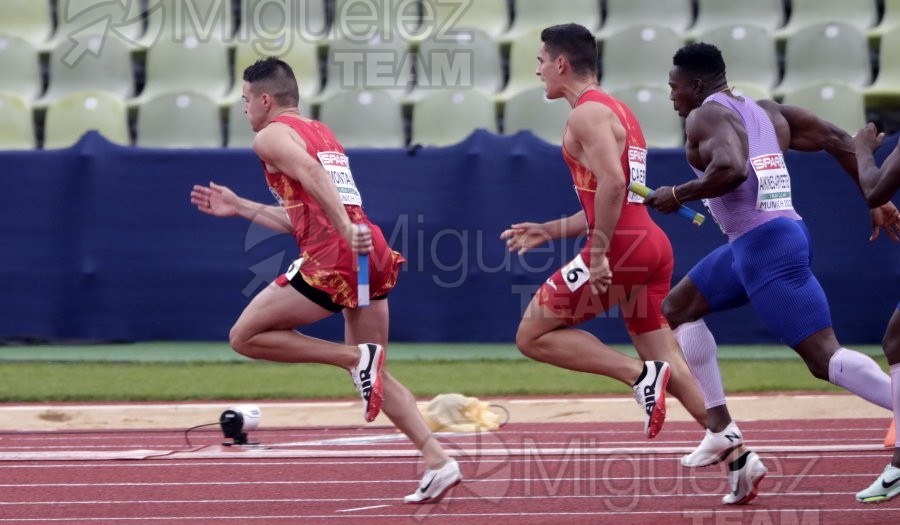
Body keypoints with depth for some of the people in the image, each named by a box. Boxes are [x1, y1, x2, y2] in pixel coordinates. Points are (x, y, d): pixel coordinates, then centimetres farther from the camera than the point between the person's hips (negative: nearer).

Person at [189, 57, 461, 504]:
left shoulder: (272, 135, 2)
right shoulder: (323, 134, 28)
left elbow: (311, 174, -19)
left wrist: (346, 228, -29)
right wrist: (240, 207, 36)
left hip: (333, 258, -8)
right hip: (373, 254, 8)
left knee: (245, 337, 3)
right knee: (374, 377, 15)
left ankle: (357, 358, -8)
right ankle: (438, 462, 1)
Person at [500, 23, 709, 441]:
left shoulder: (588, 113, -7)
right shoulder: (616, 111, 24)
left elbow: (612, 184, -23)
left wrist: (597, 255, -22)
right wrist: (549, 231, 28)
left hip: (622, 248, -9)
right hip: (652, 246, 9)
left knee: (533, 336, 0)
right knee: (667, 362, 8)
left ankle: (640, 374, -12)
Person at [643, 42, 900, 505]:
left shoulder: (706, 116, -8)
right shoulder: (767, 112, 18)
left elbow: (731, 168, -27)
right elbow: (836, 140, 16)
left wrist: (675, 196, -13)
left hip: (765, 248, -10)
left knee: (823, 357, -14)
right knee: (677, 308, 20)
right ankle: (722, 432, 15)